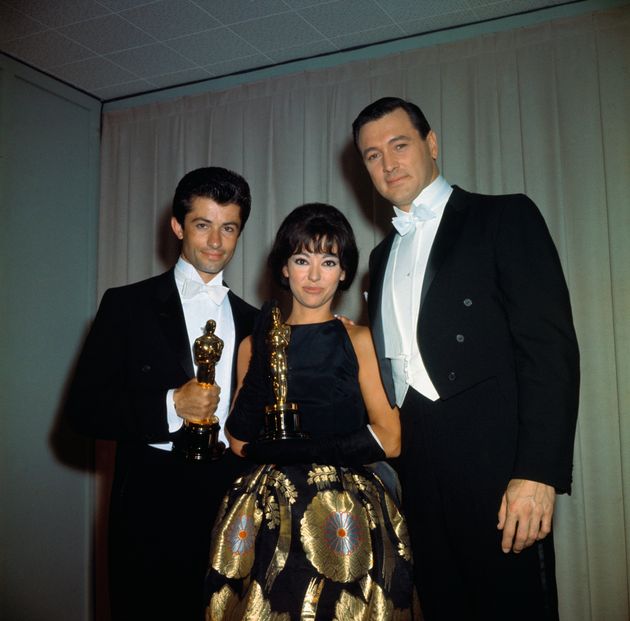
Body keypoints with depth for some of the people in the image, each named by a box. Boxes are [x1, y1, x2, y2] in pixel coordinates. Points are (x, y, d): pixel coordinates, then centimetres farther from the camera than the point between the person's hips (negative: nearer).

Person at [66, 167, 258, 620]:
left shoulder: (252, 321, 10)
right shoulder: (128, 305, -1)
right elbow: (85, 409, -6)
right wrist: (170, 406, -17)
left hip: (230, 509, 3)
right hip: (152, 512, -3)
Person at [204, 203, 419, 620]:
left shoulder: (359, 340, 0)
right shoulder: (258, 343, 7)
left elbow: (390, 440, -7)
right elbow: (239, 439, -1)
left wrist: (289, 449, -8)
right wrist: (266, 357, -10)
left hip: (349, 518, -1)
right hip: (269, 515, 2)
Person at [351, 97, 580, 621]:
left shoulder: (504, 218, 1)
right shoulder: (383, 256, 20)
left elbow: (551, 346, -9)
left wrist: (538, 471, -18)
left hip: (493, 460, -5)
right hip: (418, 472, 6)